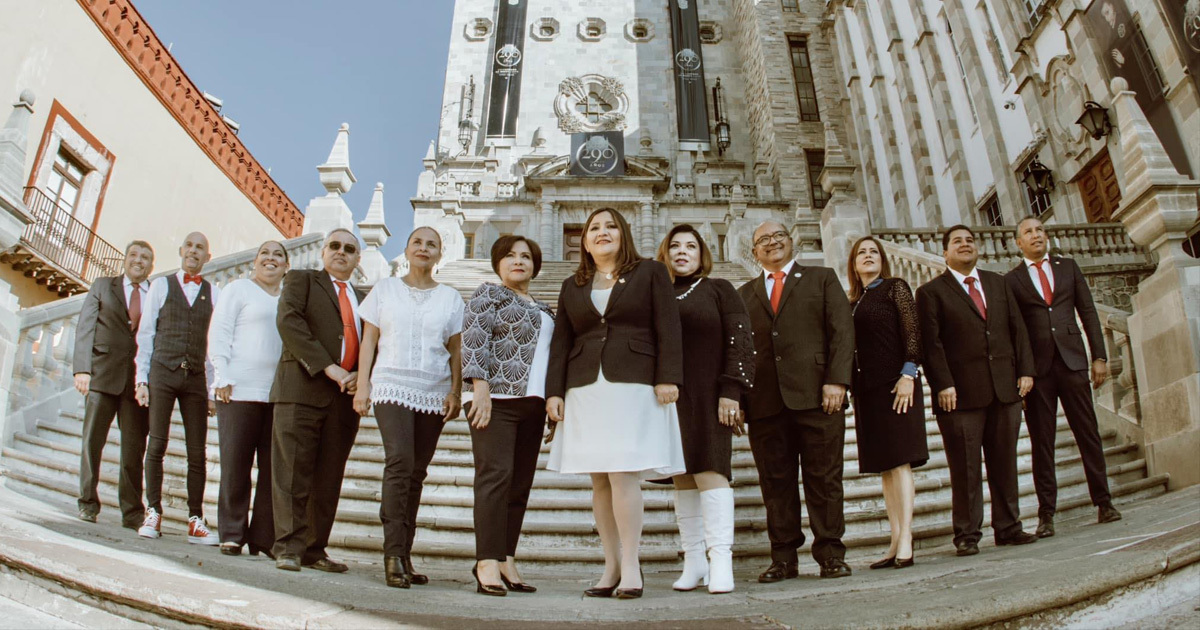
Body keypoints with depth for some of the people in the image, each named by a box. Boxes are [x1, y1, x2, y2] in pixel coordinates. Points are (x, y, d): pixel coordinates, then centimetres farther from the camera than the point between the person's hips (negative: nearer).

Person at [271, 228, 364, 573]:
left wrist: (360, 376, -4)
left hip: (345, 397, 4)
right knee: (293, 473, -4)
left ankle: (315, 550, 13)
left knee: (329, 478, 5)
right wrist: (327, 367, -15)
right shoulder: (300, 279, 11)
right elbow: (288, 321, -7)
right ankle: (288, 548, 3)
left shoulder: (364, 298, 23)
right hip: (302, 389, -4)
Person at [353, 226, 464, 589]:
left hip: (434, 394, 2)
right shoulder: (384, 290, 11)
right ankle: (394, 555, -15)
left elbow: (455, 350, 10)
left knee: (416, 473, 4)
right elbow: (369, 341, 8)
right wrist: (362, 386, -1)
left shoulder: (450, 297, 12)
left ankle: (404, 555, 13)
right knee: (399, 463, -18)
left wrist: (455, 392, 1)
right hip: (392, 388, -2)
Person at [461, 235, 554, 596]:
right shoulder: (489, 294, 6)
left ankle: (506, 560, 8)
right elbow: (474, 340, -7)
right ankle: (488, 561, -10)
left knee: (521, 483, 3)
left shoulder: (542, 309, 24)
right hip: (497, 399, -6)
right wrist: (480, 386, -17)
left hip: (532, 403, 7)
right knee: (496, 475, -13)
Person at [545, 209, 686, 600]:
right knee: (599, 480, 4)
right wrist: (554, 391, 7)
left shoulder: (650, 273, 10)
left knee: (622, 473, -12)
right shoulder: (572, 287, 19)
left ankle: (630, 567, -2)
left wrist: (668, 378, -8)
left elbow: (668, 329, 2)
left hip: (633, 385, -4)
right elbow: (560, 343, 16)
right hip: (585, 389, 4)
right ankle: (612, 567, 12)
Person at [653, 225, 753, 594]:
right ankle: (693, 562, 11)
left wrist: (732, 391, -12)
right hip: (670, 397, 3)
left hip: (708, 395, -3)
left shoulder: (719, 289, 7)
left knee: (709, 471, -11)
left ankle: (721, 560, -7)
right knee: (683, 477, 5)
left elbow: (740, 341, -2)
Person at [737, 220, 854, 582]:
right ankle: (784, 558, 10)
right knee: (775, 482, 3)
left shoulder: (822, 279, 15)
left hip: (816, 395, -1)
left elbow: (842, 330, 5)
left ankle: (830, 555, 11)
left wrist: (836, 380, -9)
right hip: (765, 400, 2)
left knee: (824, 478, 1)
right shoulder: (744, 294, 20)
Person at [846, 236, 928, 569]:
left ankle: (905, 543, -10)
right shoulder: (852, 302, 18)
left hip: (895, 382, -6)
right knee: (884, 466, 5)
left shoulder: (895, 287, 4)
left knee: (899, 460, -10)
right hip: (865, 388, 6)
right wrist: (852, 391, 10)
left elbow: (912, 331, -6)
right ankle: (896, 542, 8)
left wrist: (908, 375, -16)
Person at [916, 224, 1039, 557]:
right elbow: (930, 343, -6)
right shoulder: (931, 292, 2)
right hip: (962, 392, -4)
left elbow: (1017, 328, 14)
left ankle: (1008, 527, 21)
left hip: (1005, 389, 5)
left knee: (1005, 463, 10)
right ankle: (967, 535, 8)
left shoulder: (998, 283, 18)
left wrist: (1025, 370, 3)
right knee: (965, 468, 0)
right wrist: (943, 385, -14)